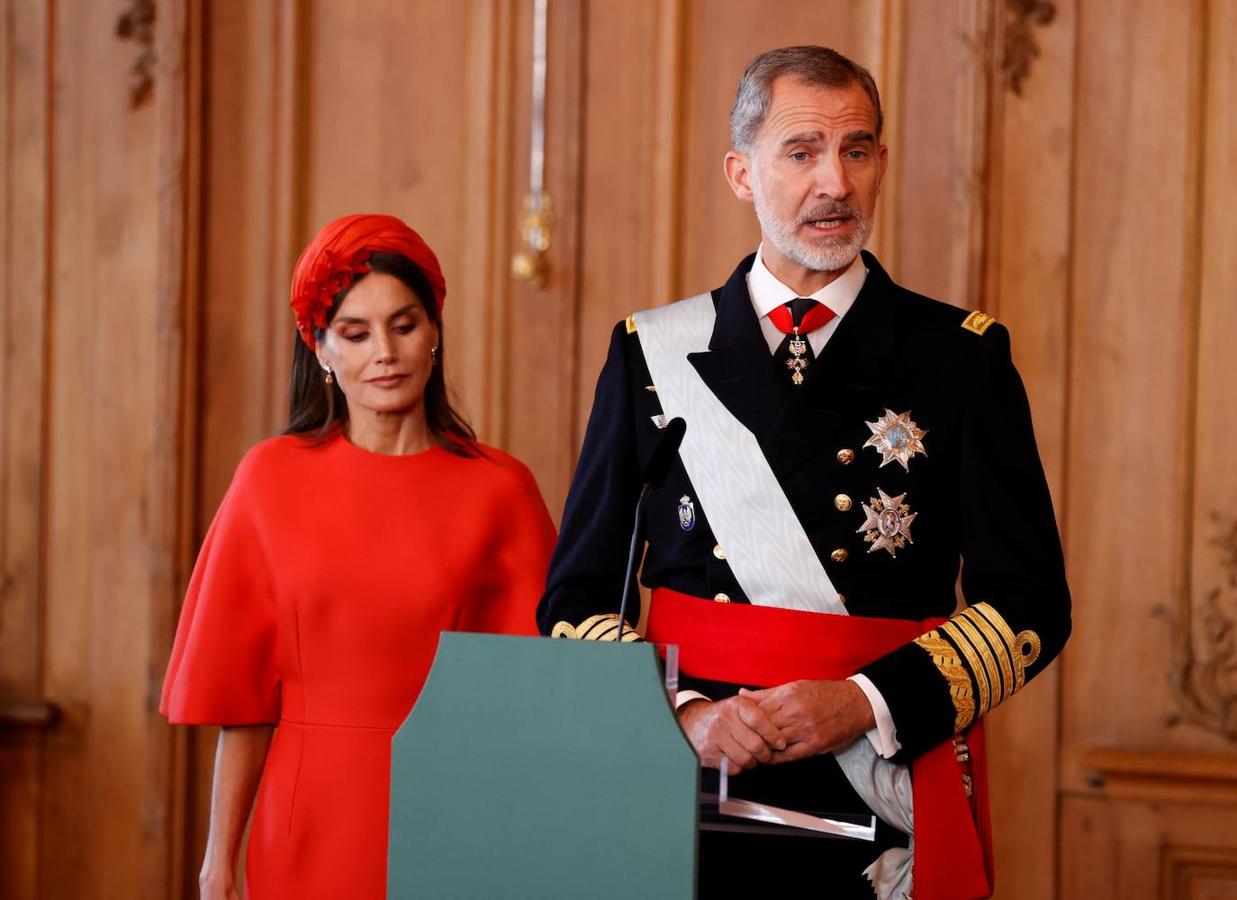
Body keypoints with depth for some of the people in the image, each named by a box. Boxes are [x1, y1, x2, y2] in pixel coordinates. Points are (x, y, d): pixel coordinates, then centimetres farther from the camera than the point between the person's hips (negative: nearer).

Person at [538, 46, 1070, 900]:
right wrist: (687, 713, -14)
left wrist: (867, 704, -15)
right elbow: (577, 601, 3)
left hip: (887, 814, -1)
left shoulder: (962, 357, 1)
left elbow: (1029, 604, -2)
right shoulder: (652, 355, 4)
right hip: (692, 799, 1)